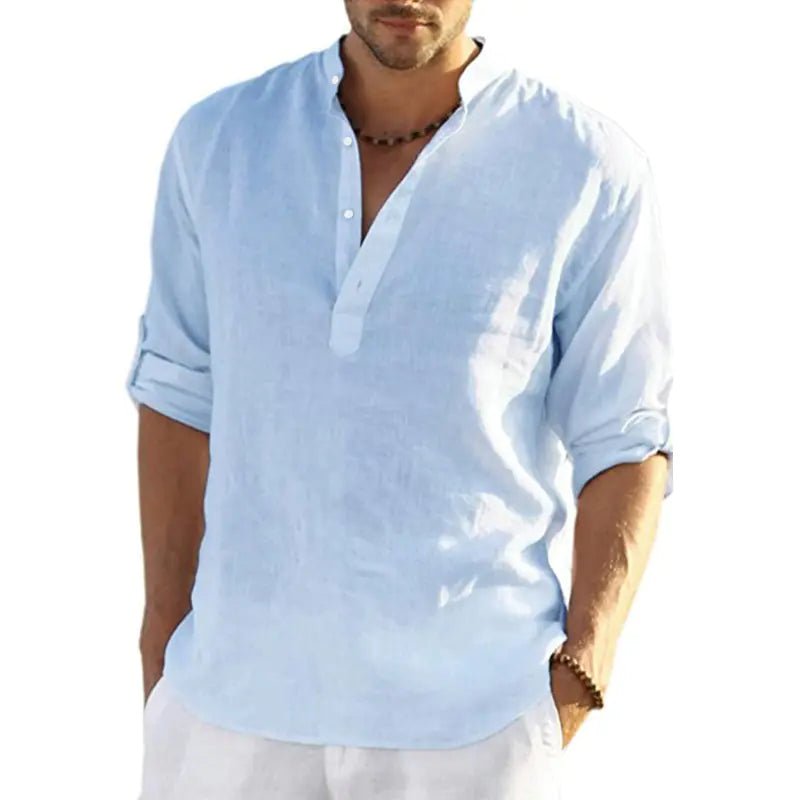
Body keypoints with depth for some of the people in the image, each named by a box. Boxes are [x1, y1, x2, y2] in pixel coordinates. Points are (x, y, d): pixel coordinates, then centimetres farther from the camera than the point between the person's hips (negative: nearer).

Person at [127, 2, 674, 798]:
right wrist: (162, 655, 9)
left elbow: (625, 443, -4)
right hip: (242, 690, 3)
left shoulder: (592, 172, -9)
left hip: (471, 713, -2)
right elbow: (182, 399, 8)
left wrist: (576, 683, -13)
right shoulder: (219, 140, -1)